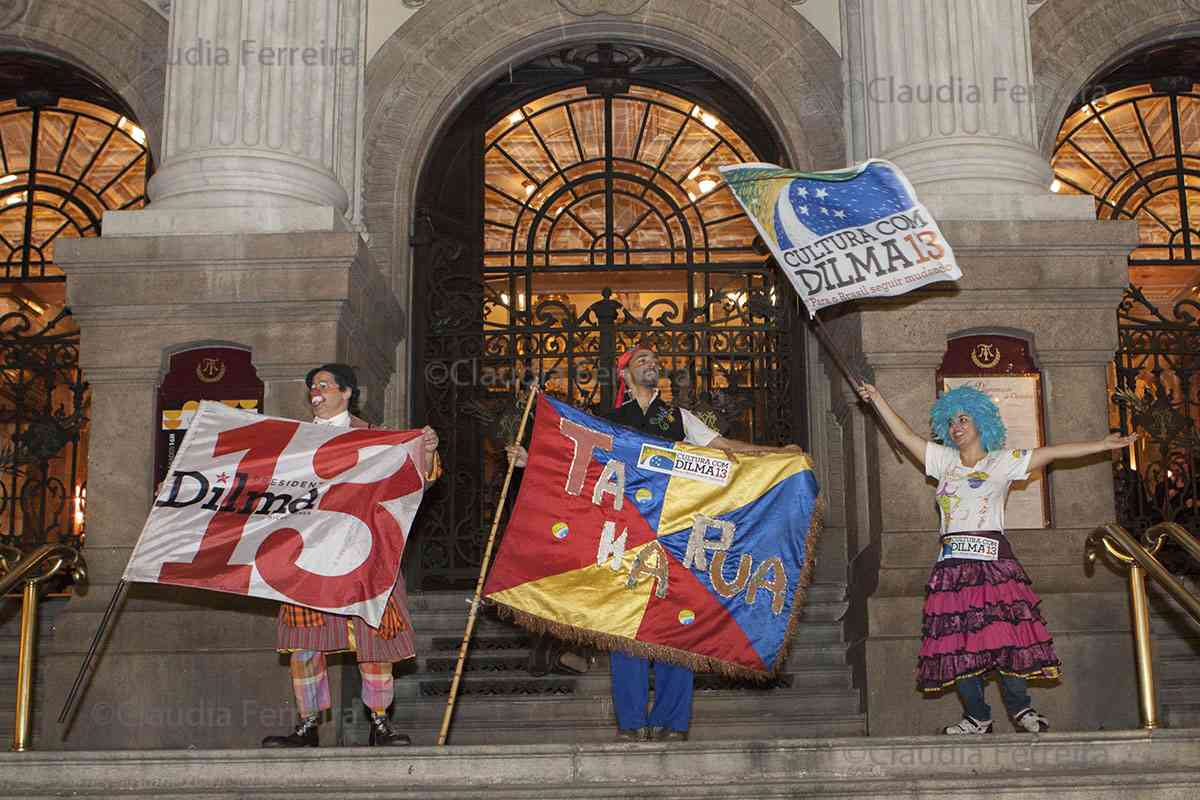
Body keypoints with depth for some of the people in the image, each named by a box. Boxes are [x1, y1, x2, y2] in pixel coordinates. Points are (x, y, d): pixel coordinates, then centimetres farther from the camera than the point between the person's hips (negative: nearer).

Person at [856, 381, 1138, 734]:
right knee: (958, 639, 0)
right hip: (953, 564, 3)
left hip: (993, 560, -3)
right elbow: (905, 435, 16)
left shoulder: (1003, 461, 8)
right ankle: (977, 717, 7)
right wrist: (877, 398, 14)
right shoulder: (943, 460, 16)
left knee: (1004, 633, -10)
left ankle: (1020, 709, 5)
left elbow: (1052, 452, 3)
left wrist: (1103, 444, -1)